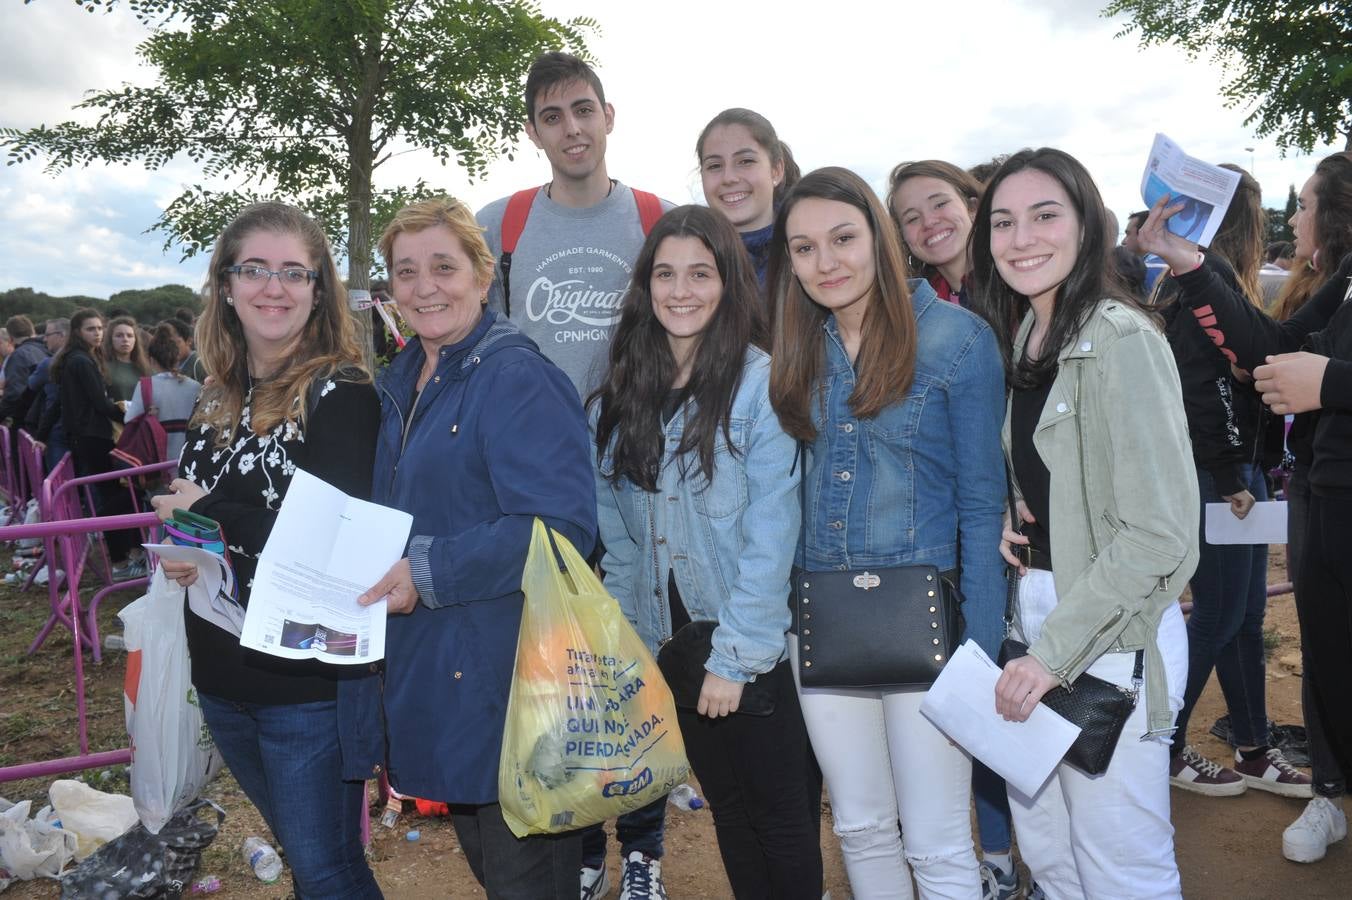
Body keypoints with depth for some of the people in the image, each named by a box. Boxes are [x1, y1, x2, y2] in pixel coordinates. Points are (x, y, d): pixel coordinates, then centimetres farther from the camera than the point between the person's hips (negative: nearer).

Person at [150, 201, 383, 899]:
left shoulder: (342, 395, -14)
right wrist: (179, 558, -3)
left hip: (312, 679, -7)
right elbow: (181, 514, 20)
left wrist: (205, 514, -14)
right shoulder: (216, 404, 8)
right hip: (223, 677, 7)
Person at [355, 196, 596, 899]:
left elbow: (560, 526, -26)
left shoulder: (518, 379, -17)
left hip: (506, 677, -9)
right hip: (429, 675, 9)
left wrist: (427, 574, -24)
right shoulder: (402, 381, 12)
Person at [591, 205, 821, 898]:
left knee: (781, 816, 9)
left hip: (756, 649, -5)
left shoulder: (761, 381, -13)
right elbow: (616, 528, 6)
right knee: (727, 807, 19)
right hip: (667, 642, 5)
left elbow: (771, 534, -16)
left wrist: (733, 656, -17)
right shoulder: (620, 396, 4)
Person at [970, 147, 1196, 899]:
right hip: (1037, 609, 8)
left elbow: (1159, 533, -20)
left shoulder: (1121, 339, -16)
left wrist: (1054, 651, -20)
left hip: (1112, 633, -7)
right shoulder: (1025, 338, 8)